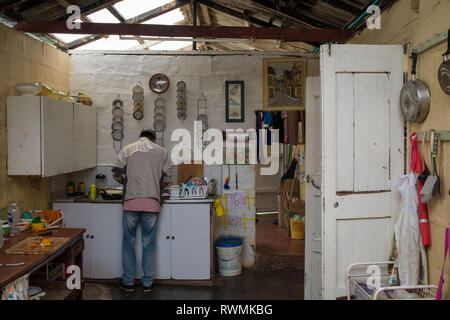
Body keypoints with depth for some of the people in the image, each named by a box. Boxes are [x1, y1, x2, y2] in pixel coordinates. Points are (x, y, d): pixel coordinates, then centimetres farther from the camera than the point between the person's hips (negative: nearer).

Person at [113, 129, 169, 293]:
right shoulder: (162, 152, 10)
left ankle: (128, 282, 19)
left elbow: (118, 176, 8)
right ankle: (147, 283, 16)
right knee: (149, 244, 9)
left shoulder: (126, 150, 9)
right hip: (152, 202, 1)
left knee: (128, 242, 12)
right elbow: (163, 176, 13)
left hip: (131, 201, 0)